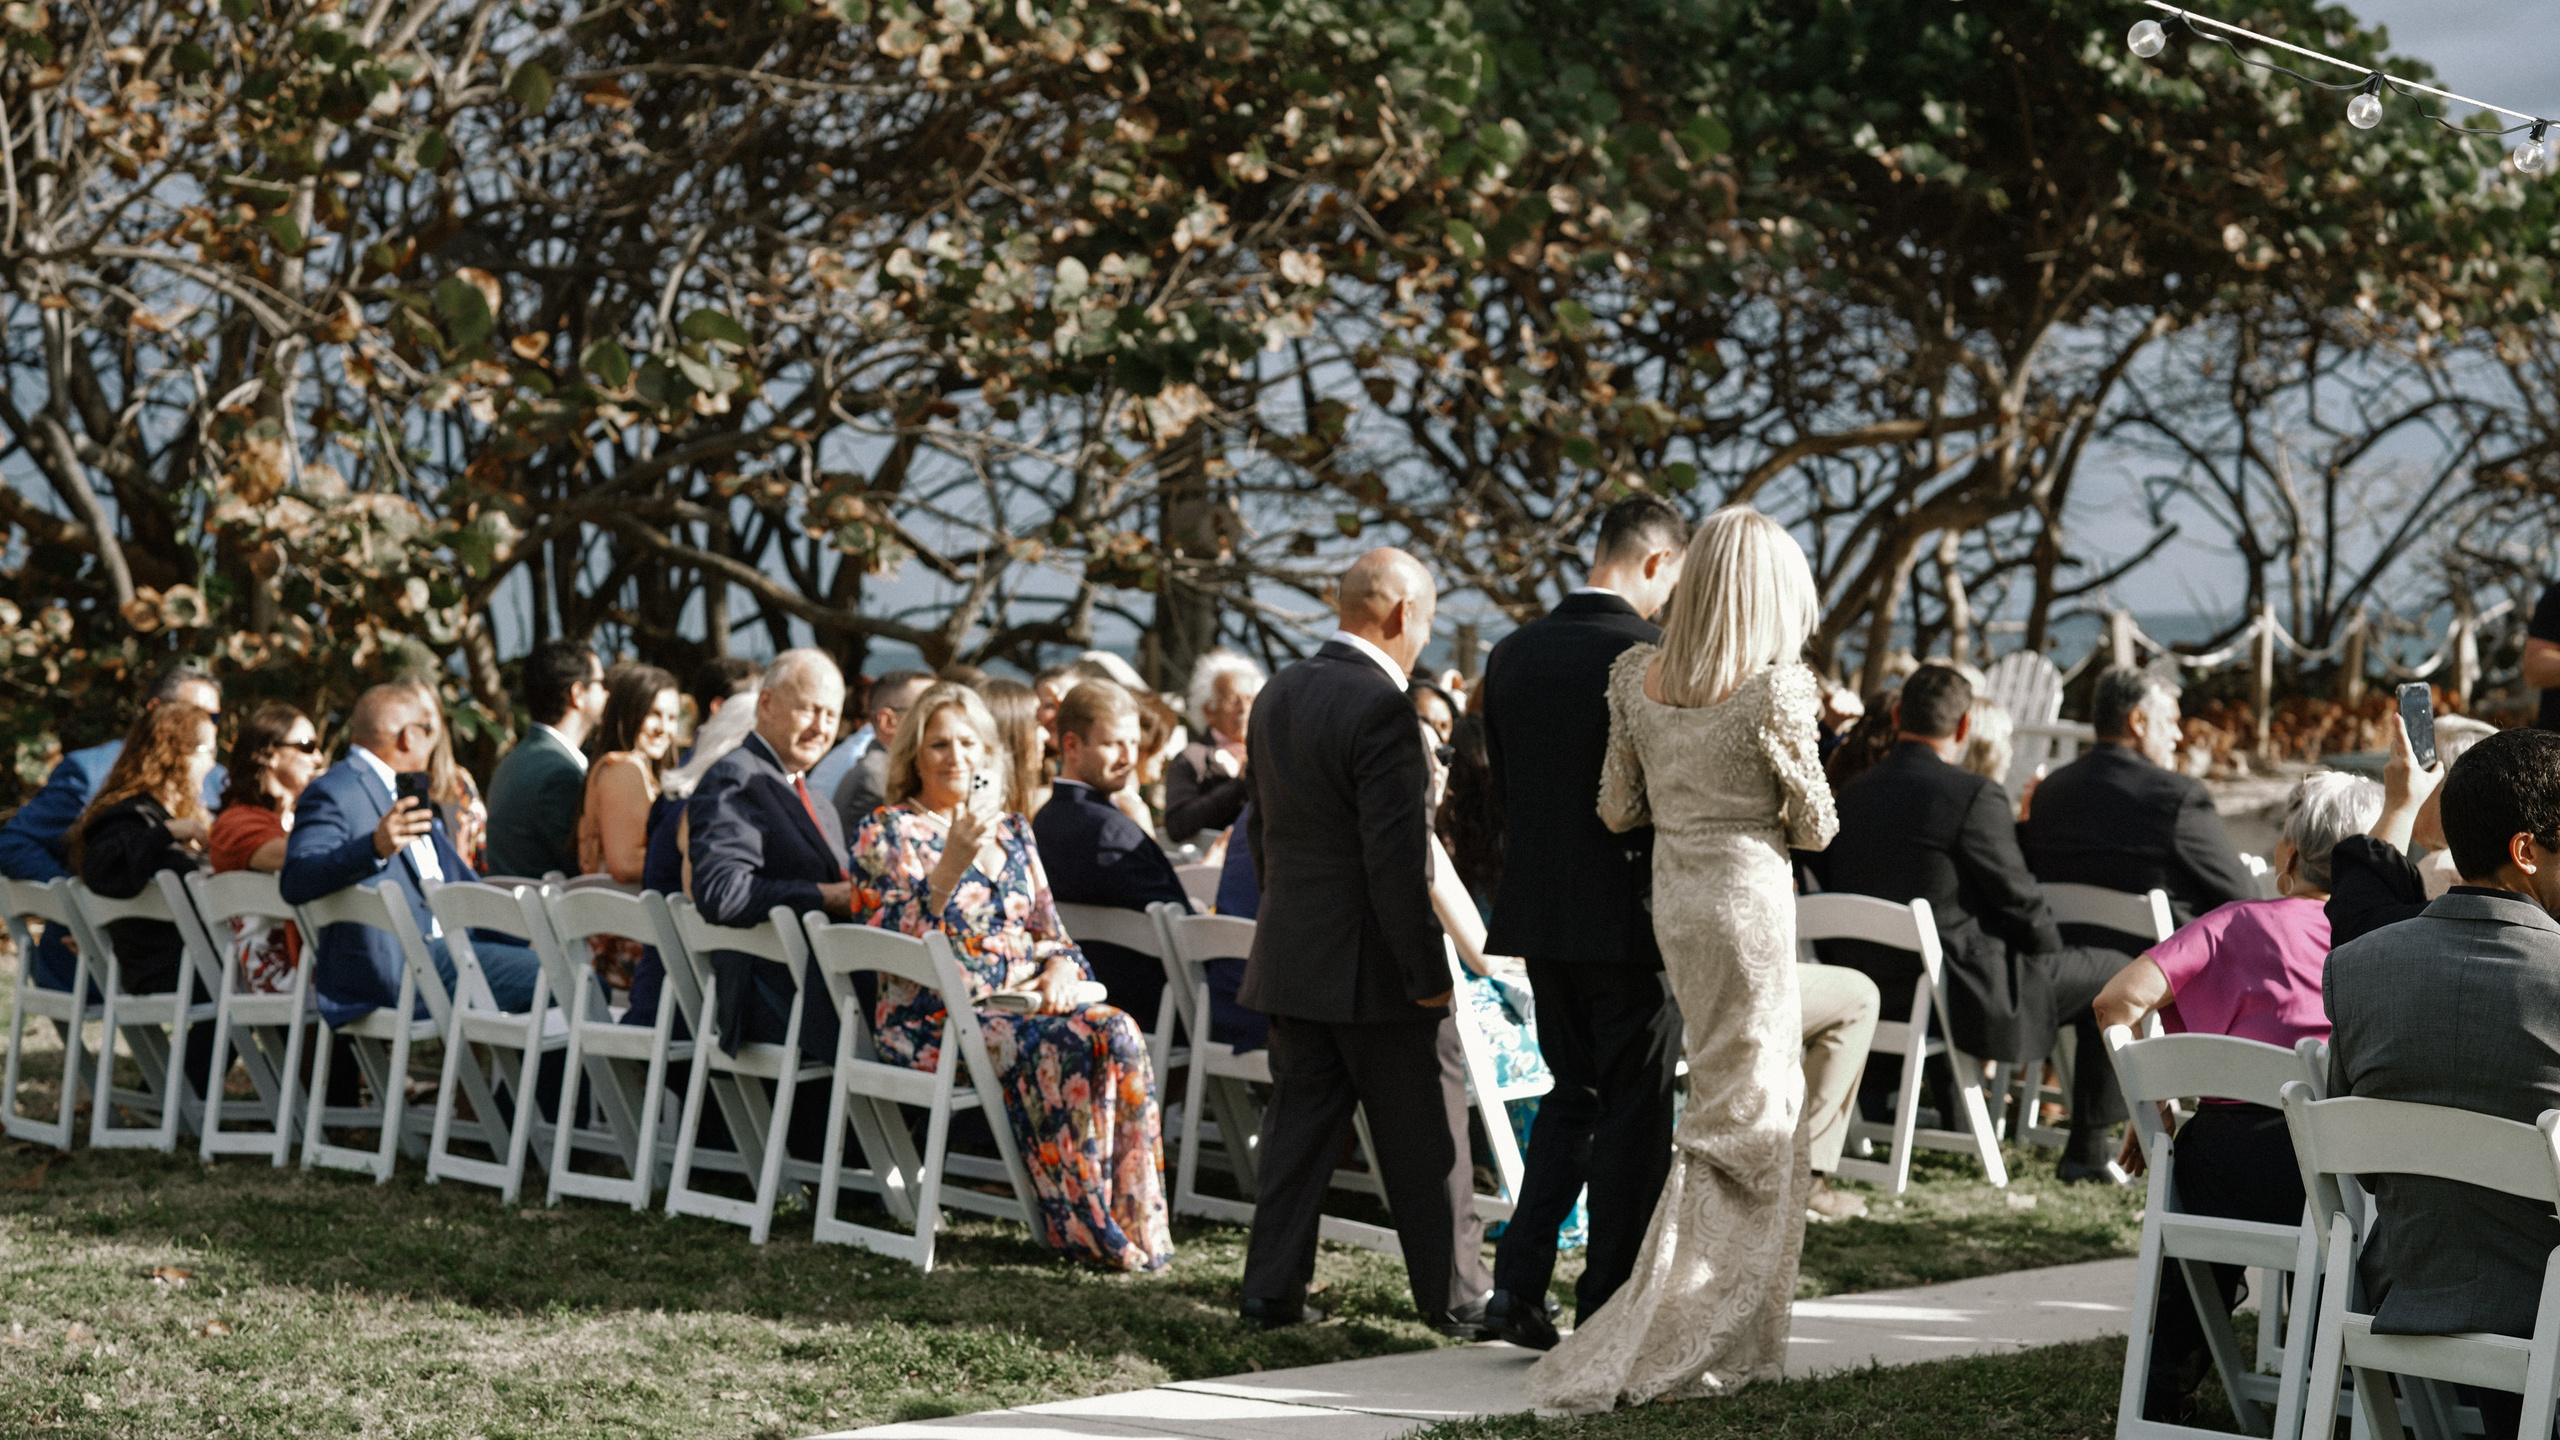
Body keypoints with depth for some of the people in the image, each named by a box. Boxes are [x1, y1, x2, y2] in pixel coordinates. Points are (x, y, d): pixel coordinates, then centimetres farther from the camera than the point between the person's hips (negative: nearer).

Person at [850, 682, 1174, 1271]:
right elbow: (896, 944, -10)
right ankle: (1084, 1227, -26)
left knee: (1115, 1032, -26)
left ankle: (1134, 1224, -27)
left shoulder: (1012, 830, 19)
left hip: (1027, 999, 5)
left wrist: (1062, 967, -4)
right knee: (1052, 1046, -33)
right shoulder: (886, 832, 3)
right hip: (931, 1017, -5)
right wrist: (952, 863, -20)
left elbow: (1049, 929, 19)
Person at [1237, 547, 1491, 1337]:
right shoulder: (1381, 708, -19)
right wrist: (1428, 971, -17)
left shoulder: (1278, 695, 7)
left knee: (1299, 1119, 12)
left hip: (1292, 953, 8)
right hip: (1373, 966, -8)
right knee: (1425, 1132, 3)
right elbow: (1396, 856, -21)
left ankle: (1272, 1289, 12)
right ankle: (1455, 1295, 11)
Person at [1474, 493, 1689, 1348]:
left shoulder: (1512, 656, 5)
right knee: (1634, 1114, 5)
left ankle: (1518, 1285, 8)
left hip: (1540, 916, 6)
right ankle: (1606, 1312, 8)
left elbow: (1501, 790, 10)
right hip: (1630, 918, -6)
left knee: (1572, 1094, 18)